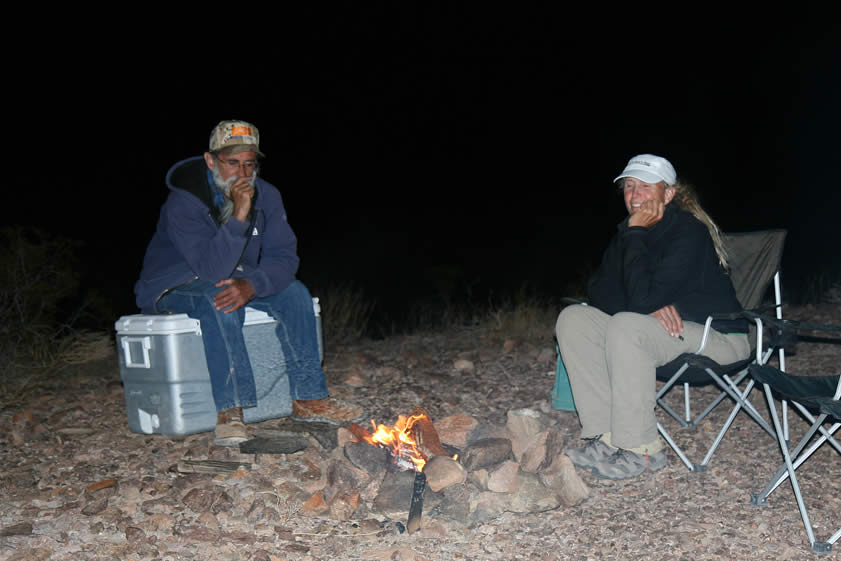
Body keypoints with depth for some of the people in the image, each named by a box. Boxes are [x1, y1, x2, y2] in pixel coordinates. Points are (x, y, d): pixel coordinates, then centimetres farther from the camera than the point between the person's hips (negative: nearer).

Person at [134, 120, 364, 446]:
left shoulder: (266, 196, -8)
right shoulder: (183, 202, -26)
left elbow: (284, 257, -14)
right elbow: (212, 270, -35)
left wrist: (251, 285, -34)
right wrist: (238, 216, -44)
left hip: (237, 281, 6)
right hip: (175, 289, -5)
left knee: (293, 291, -16)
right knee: (218, 301, -37)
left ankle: (309, 399, -12)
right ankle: (229, 410, -35)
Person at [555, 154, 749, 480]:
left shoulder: (690, 232, -20)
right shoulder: (628, 232, 5)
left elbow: (641, 299, -29)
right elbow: (598, 290, 1)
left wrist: (636, 235, -22)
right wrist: (651, 308, -16)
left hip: (719, 337, -8)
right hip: (664, 329, 8)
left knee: (626, 326, -34)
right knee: (573, 319, -7)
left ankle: (641, 449, -23)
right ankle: (608, 437, -11)